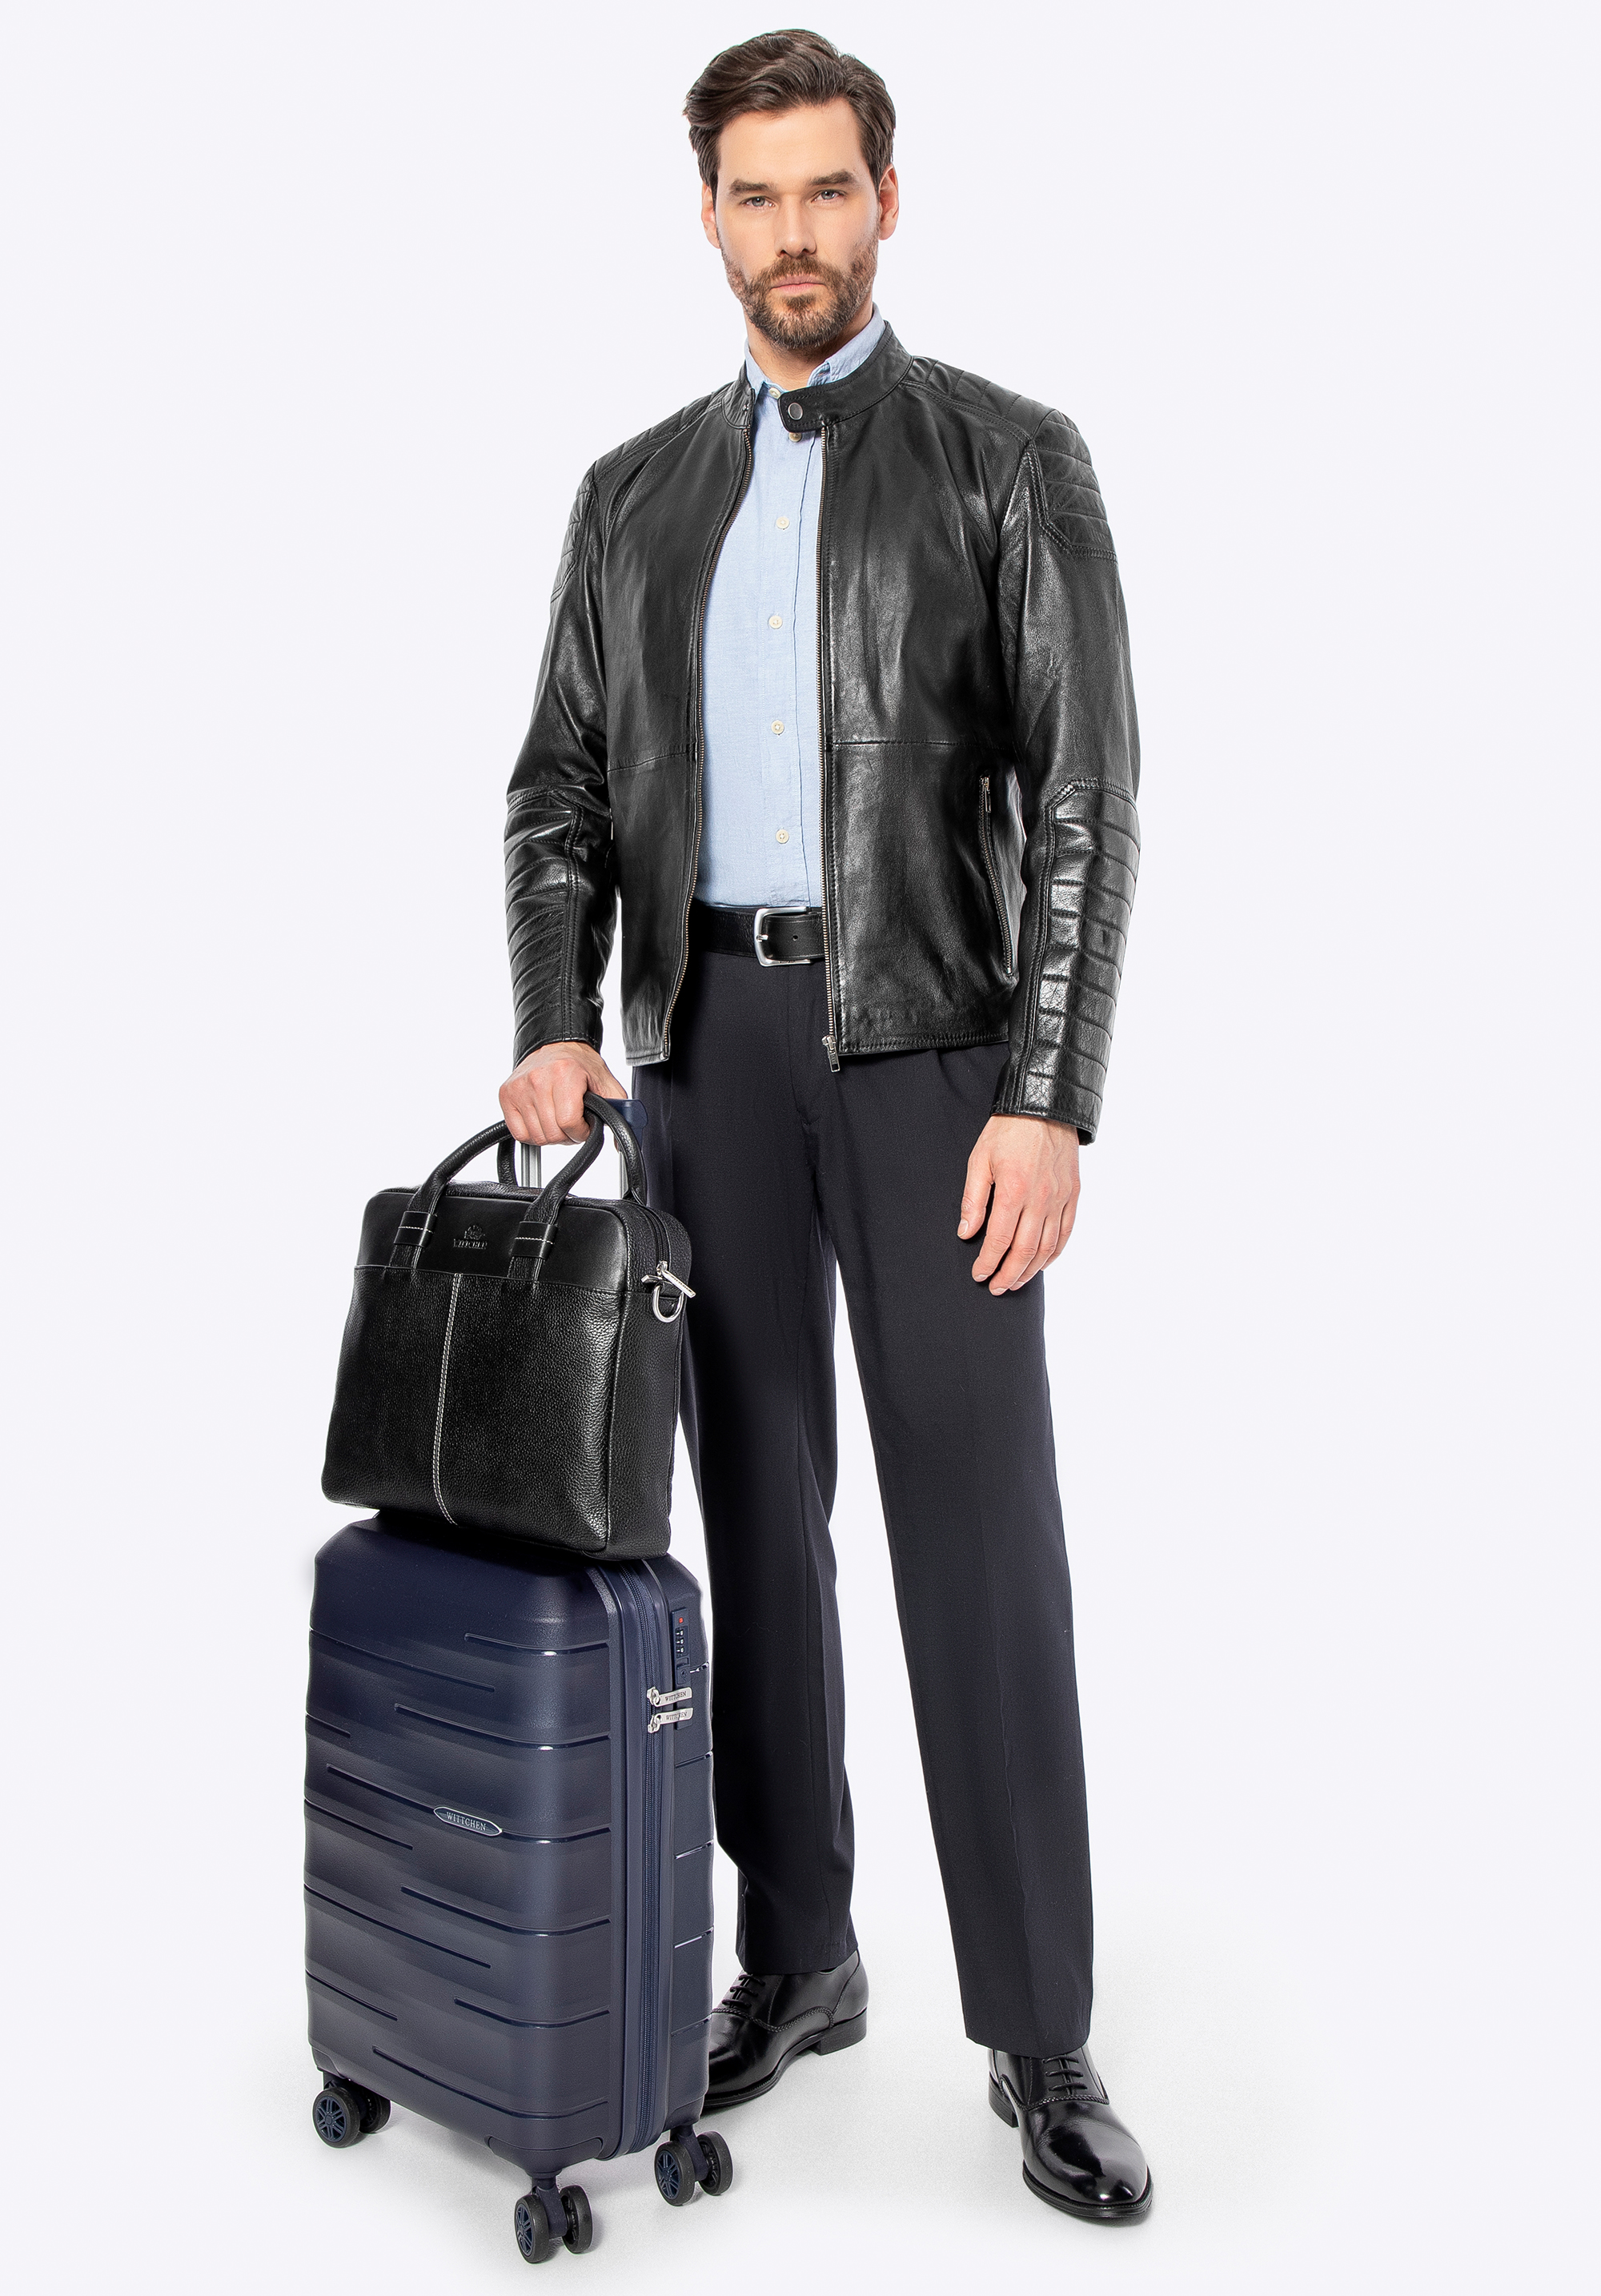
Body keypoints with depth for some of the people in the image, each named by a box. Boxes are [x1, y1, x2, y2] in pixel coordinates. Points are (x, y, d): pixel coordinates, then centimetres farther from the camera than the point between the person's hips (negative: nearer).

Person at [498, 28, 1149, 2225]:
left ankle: (1040, 2035, 7)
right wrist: (556, 1027, -8)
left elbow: (1084, 799, -6)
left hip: (929, 1036, -4)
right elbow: (563, 787, 10)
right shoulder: (635, 493, 14)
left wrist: (1047, 1102, -16)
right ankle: (797, 1958, 23)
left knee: (980, 1527, -6)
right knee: (758, 1513, 8)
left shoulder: (1014, 459, 1)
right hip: (705, 1038, 4)